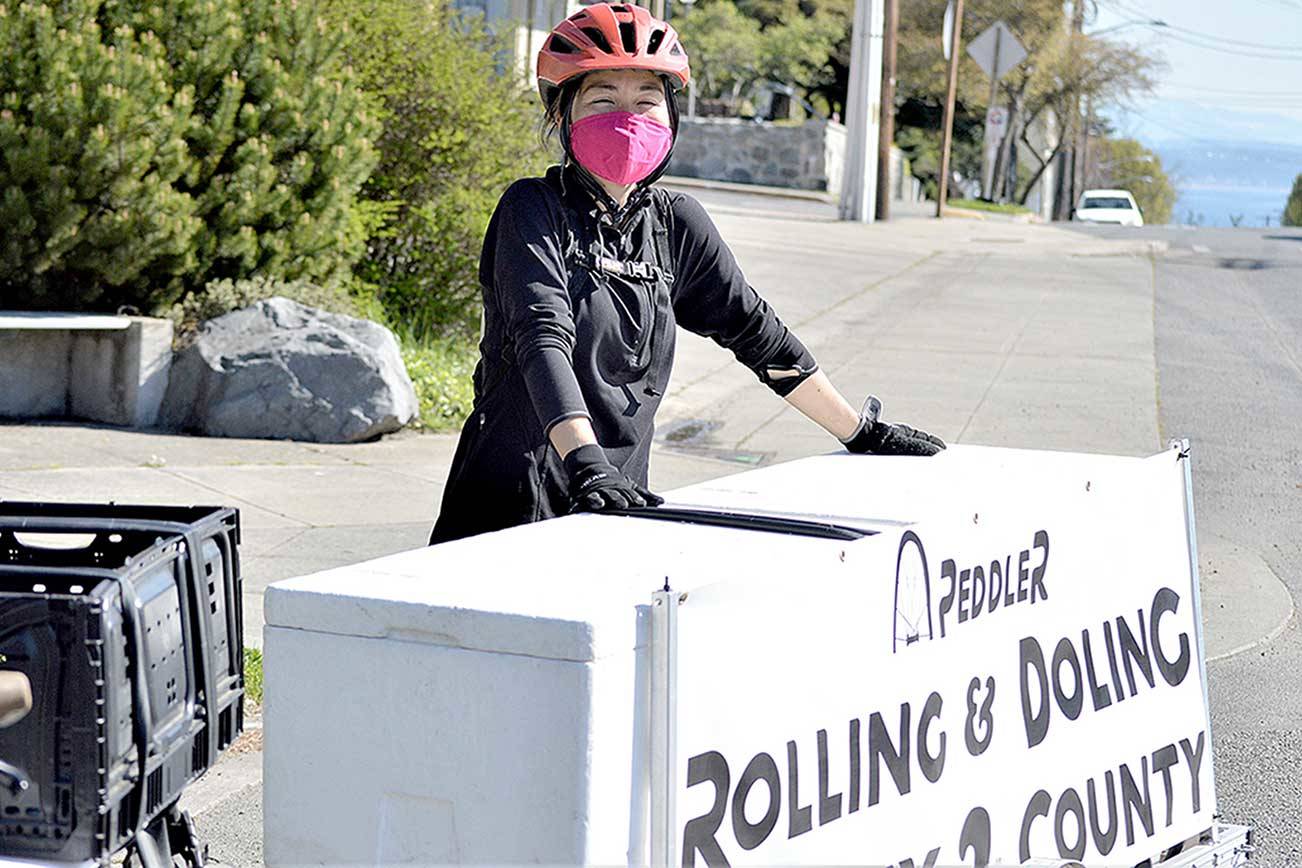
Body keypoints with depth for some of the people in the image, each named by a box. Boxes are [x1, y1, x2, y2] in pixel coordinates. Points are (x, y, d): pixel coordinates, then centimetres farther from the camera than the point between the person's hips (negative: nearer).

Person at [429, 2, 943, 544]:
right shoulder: (533, 211, -6)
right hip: (511, 501, -4)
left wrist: (864, 436, 17)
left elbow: (754, 331, 16)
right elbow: (543, 337, -19)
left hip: (619, 498, 5)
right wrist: (586, 464, -34)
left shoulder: (677, 225, 9)